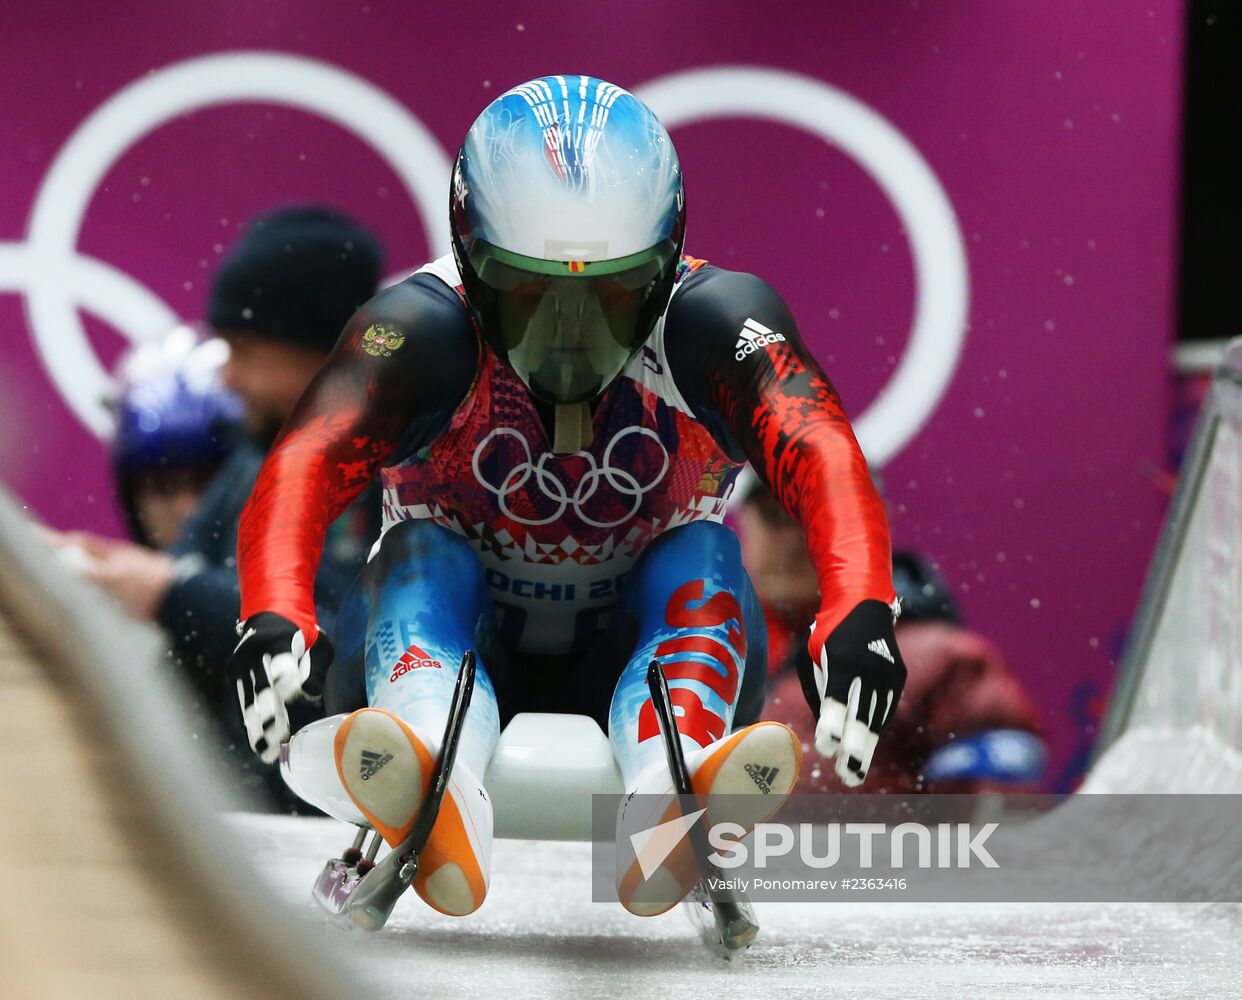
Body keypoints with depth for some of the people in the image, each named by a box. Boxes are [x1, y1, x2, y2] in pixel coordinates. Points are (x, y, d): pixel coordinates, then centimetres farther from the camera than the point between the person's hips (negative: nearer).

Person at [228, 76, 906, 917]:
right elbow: (305, 466, -34)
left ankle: (667, 789, -56)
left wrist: (859, 615, -53)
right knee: (424, 552, -27)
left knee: (704, 556, -24)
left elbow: (819, 454, -33)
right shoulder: (425, 329, -18)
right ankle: (440, 796, -59)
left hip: (628, 673, 1)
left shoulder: (710, 321, -16)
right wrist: (276, 617, -54)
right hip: (467, 657, -1)